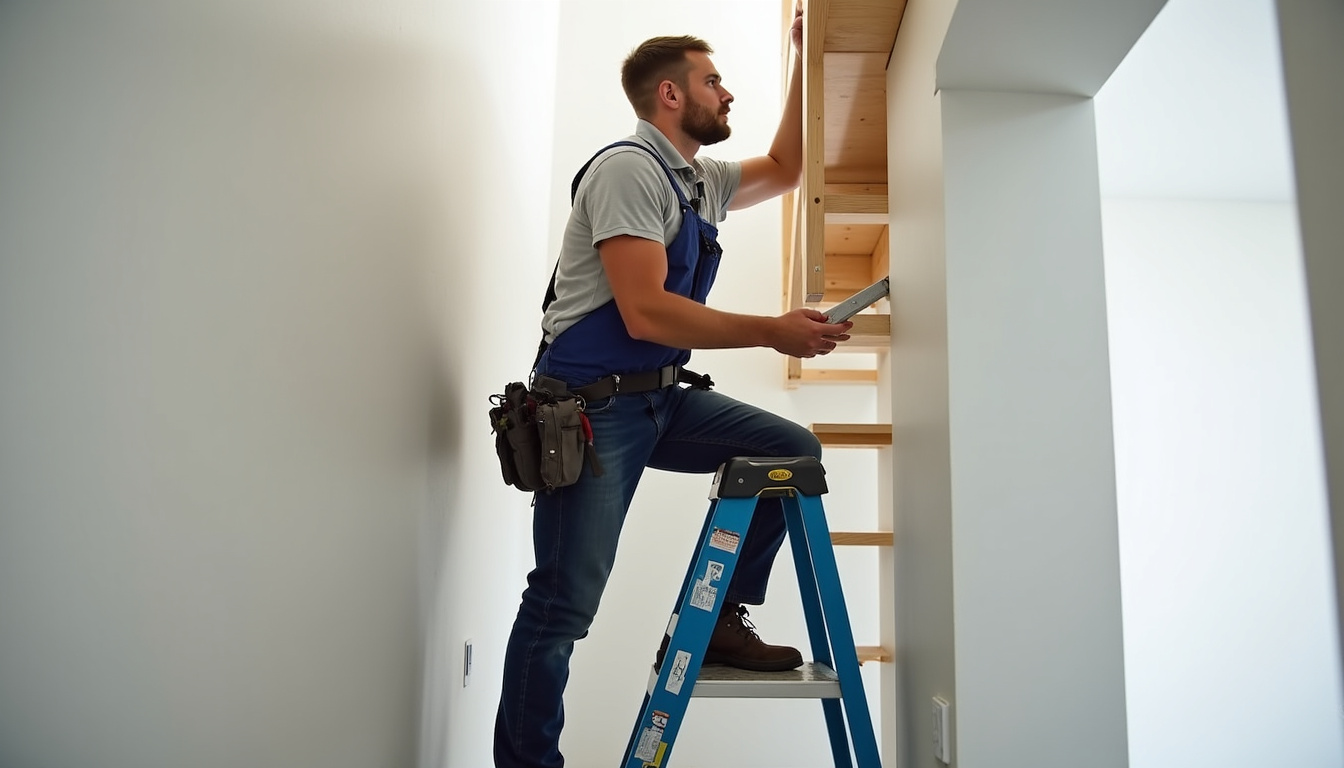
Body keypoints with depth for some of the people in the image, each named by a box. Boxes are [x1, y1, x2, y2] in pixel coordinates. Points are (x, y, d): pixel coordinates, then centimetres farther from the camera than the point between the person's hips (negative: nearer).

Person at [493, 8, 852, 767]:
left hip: (661, 398, 9)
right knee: (564, 604, -5)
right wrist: (775, 332, -17)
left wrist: (805, 60, 25)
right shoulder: (628, 168, -11)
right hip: (591, 405, -8)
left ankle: (718, 618, 4)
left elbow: (784, 169, 30)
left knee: (792, 449, -3)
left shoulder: (700, 180, 15)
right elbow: (646, 313, -21)